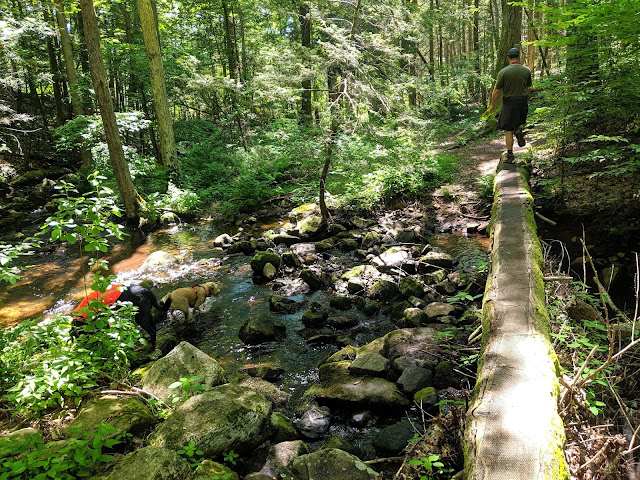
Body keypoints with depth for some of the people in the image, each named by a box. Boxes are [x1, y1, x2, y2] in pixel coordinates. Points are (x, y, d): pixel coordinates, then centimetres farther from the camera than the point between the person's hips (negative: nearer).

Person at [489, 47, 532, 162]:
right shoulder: (526, 70, 0)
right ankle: (519, 130, -6)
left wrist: (492, 105, 4)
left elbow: (496, 91, -8)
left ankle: (510, 154, 6)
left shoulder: (503, 72, -10)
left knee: (508, 130, 4)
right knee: (521, 121, 28)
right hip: (523, 102, 2)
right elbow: (529, 88, 9)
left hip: (508, 103, -2)